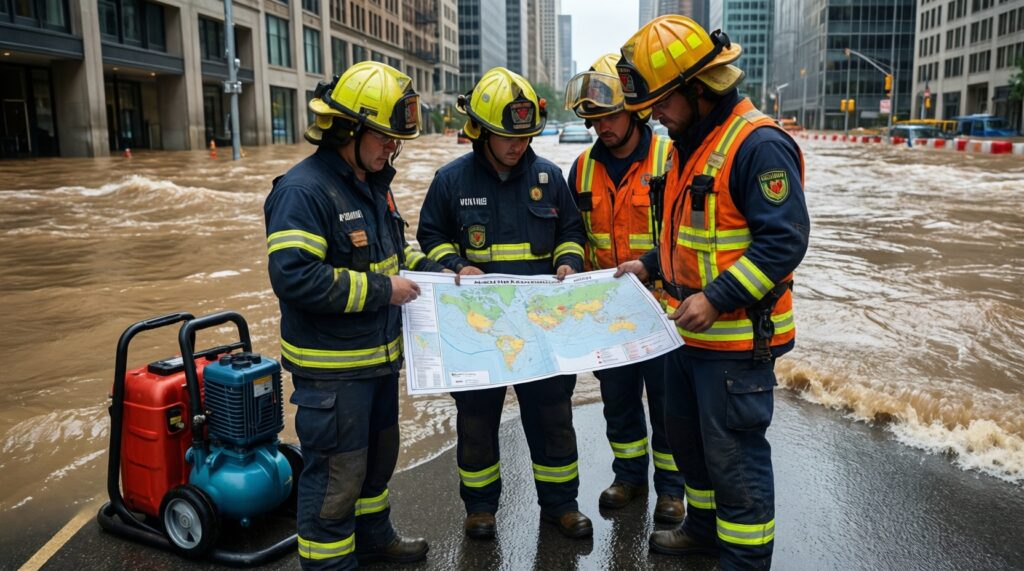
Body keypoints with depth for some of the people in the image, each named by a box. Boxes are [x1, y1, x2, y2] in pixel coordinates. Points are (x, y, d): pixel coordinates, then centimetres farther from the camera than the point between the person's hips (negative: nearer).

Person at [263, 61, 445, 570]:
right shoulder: (302, 191, -21)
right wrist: (380, 290, -24)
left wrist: (428, 270, 5)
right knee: (337, 471, 2)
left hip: (379, 353, 10)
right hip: (331, 367, -9)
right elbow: (294, 276, -30)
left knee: (378, 452, 24)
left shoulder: (373, 181, 9)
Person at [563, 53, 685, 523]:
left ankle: (671, 485, 26)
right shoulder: (584, 168, 4)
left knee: (666, 401, 8)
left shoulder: (670, 158, -12)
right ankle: (629, 475, 36)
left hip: (662, 308, -5)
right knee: (618, 398, 17)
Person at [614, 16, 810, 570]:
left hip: (737, 337, -10)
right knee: (686, 433, 23)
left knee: (733, 451, 2)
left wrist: (717, 299, -27)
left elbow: (784, 240, -24)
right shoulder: (689, 144, 11)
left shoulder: (758, 144, -19)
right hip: (688, 328, 10)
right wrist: (650, 263, 10)